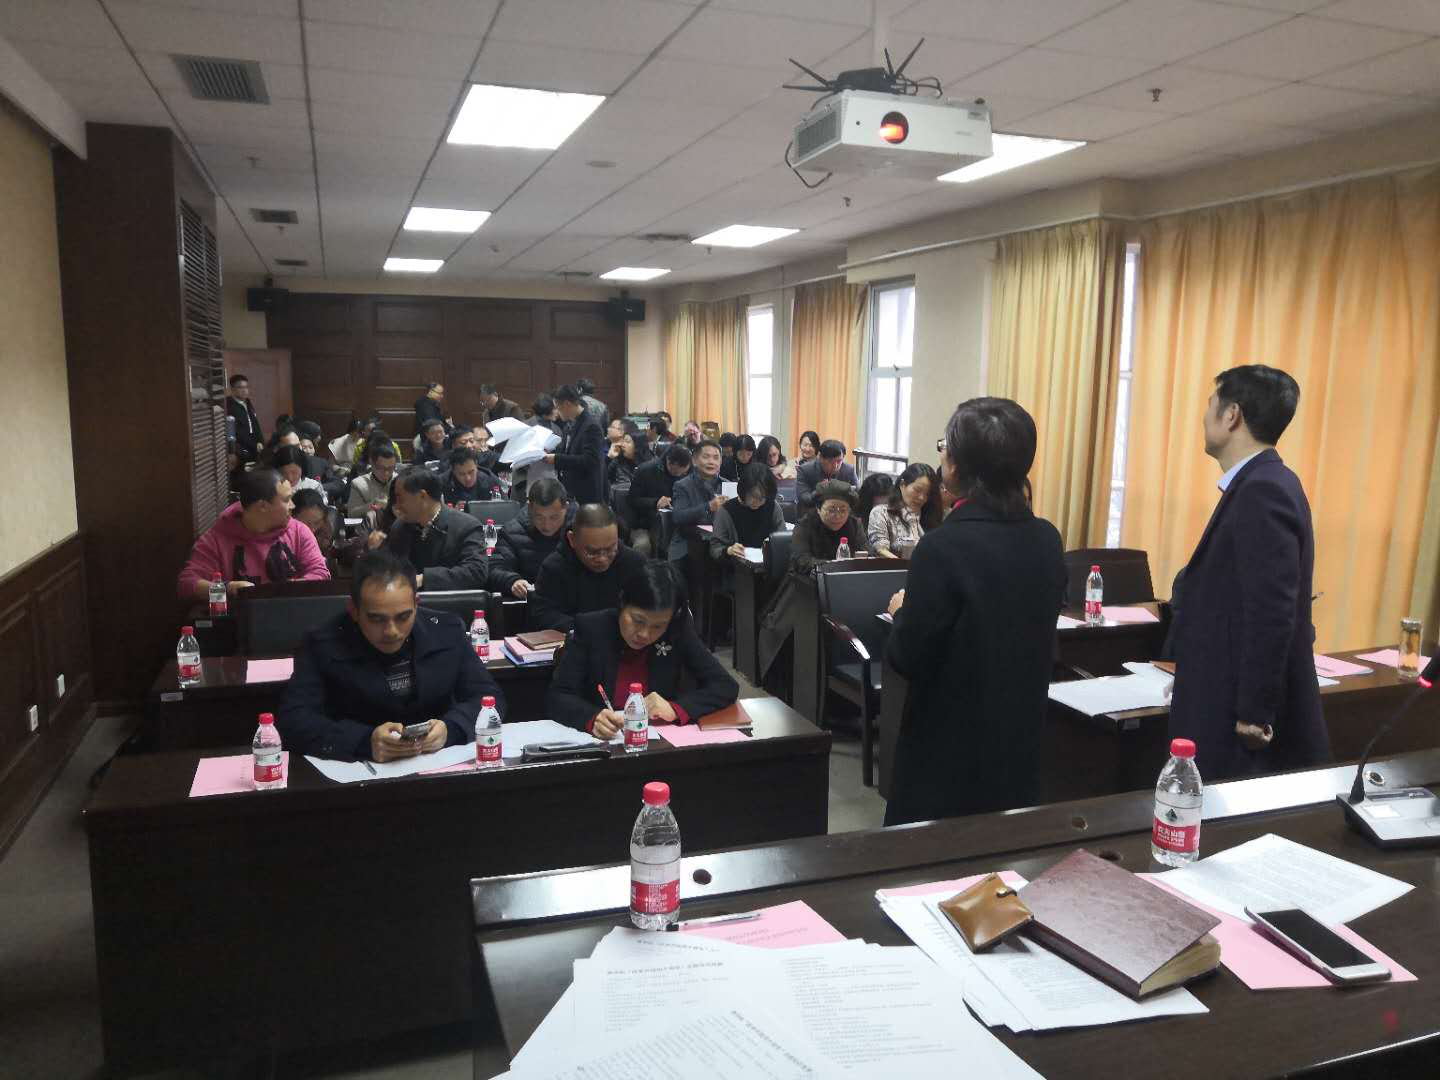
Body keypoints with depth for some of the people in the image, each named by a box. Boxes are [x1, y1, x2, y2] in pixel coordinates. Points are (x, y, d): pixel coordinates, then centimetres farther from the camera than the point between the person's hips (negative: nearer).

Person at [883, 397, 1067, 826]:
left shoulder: (944, 547, -23)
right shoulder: (1047, 540, -3)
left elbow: (907, 658, -18)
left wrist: (904, 612, 2)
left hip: (950, 747, -6)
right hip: (1020, 738, 6)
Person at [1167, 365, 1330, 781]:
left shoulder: (1264, 491, -20)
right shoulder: (1261, 483, 11)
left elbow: (1271, 613, -25)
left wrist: (1255, 715, -22)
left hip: (1244, 716, -9)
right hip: (1232, 700, 9)